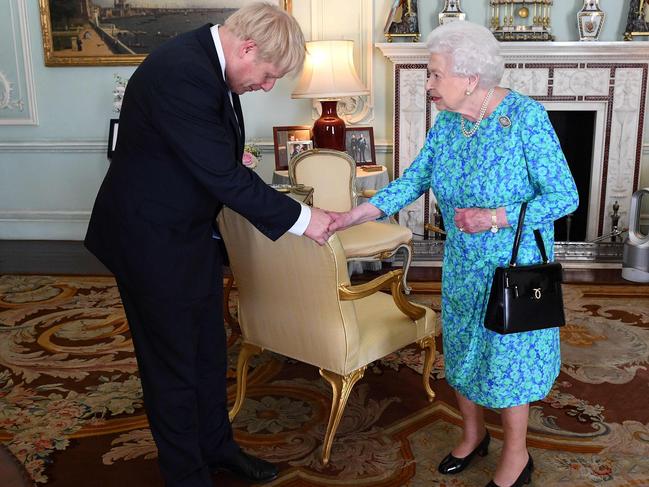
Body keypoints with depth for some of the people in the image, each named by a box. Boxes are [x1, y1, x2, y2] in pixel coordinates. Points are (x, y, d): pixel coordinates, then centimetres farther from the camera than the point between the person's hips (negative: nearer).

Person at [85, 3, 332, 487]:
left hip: (191, 231, 9)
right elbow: (224, 175, -28)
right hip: (153, 242, -9)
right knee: (173, 363, 7)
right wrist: (301, 218, -21)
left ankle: (216, 446, 39)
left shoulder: (208, 62, 1)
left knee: (209, 350, 20)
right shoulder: (181, 72, -28)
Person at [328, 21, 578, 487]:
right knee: (462, 349, 18)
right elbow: (415, 179, 1)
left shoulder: (526, 117, -21)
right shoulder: (447, 121, -3)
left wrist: (496, 218, -29)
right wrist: (354, 215, -8)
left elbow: (565, 196, -19)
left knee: (507, 356, 7)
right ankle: (473, 434, 42)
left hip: (516, 266, -6)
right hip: (463, 265, 6)